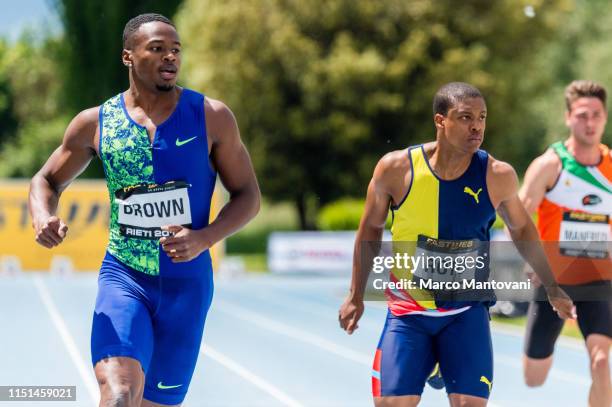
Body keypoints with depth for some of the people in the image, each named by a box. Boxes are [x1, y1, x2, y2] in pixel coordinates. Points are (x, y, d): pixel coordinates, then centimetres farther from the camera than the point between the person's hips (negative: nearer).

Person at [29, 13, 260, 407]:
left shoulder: (212, 117, -4)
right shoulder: (95, 123, -1)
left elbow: (248, 196, 0)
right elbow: (47, 181, 12)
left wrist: (203, 239, -18)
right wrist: (43, 216, -12)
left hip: (187, 282, 1)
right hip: (123, 277, -1)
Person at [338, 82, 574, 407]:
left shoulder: (498, 176, -10)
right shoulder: (396, 168, -13)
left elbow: (521, 228, 10)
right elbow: (371, 228, 4)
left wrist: (552, 288, 15)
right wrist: (356, 296, 7)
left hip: (468, 313, 1)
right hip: (407, 312, 0)